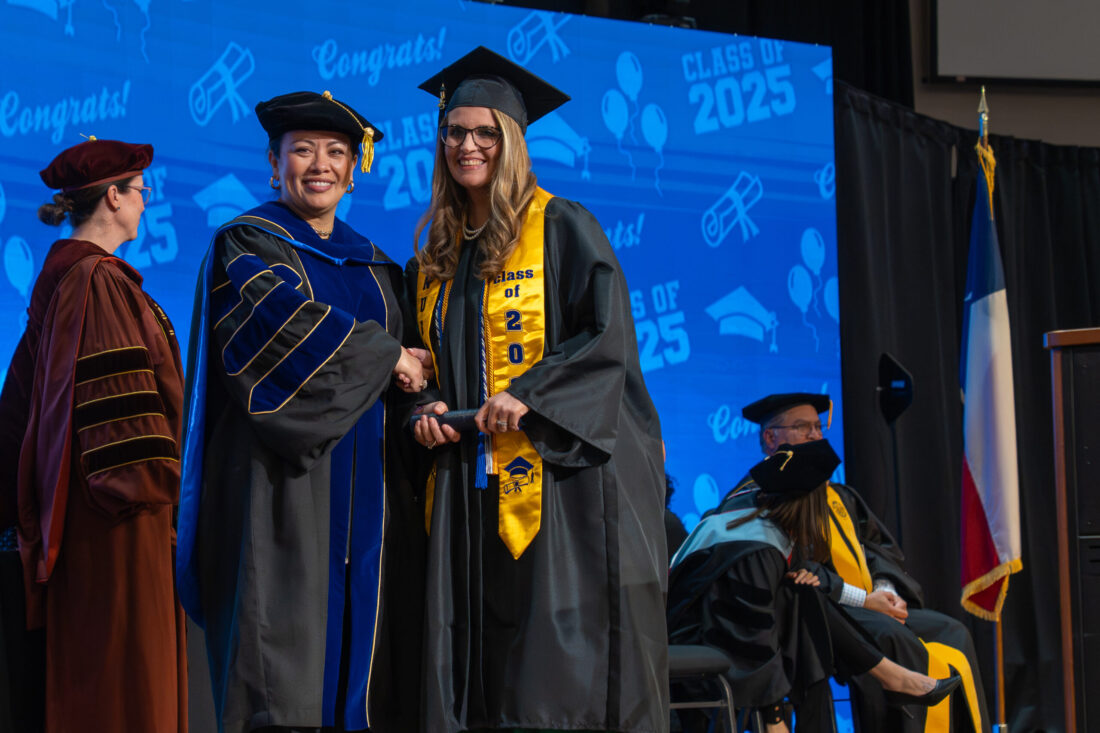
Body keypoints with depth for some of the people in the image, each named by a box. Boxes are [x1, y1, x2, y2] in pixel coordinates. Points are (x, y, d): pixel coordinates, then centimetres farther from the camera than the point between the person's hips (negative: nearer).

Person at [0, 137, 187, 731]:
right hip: (117, 518, -10)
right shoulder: (99, 282, -15)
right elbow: (116, 397, -22)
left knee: (82, 671, 13)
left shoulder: (60, 277, 15)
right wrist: (152, 480, -19)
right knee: (123, 668, -6)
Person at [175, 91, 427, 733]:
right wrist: (387, 356, -8)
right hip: (285, 483, -6)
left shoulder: (371, 262, 20)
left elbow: (402, 376, 19)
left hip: (366, 487, 6)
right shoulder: (248, 245, 2)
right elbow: (290, 323, -17)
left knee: (362, 657, 2)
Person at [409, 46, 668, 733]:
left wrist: (528, 395, -18)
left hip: (559, 474, -5)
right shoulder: (435, 256, 17)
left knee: (562, 669, -9)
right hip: (469, 488, 5)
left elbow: (609, 337, -8)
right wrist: (431, 408, 1)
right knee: (480, 666, 2)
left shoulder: (562, 227, 0)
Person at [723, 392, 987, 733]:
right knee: (890, 636, -32)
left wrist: (887, 592, -3)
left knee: (951, 632, -10)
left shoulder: (837, 496, 25)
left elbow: (881, 548, 20)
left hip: (870, 609, 8)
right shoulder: (751, 502, -2)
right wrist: (863, 599, -18)